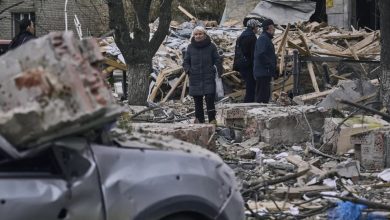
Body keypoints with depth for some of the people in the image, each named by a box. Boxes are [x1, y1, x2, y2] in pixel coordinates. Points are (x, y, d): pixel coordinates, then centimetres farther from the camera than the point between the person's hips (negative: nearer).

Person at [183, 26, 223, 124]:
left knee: (210, 98, -11)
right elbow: (186, 62, 14)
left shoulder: (211, 46, 4)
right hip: (195, 79, 2)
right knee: (197, 101, 5)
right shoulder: (190, 47, 9)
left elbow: (217, 60, 6)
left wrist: (219, 70, -9)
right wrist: (188, 70, -5)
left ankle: (212, 119, -3)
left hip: (209, 78, -2)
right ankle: (199, 119, 14)